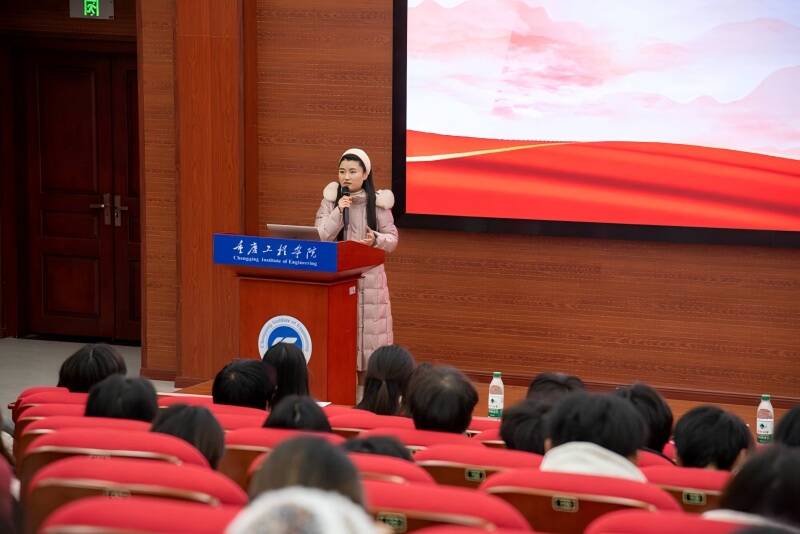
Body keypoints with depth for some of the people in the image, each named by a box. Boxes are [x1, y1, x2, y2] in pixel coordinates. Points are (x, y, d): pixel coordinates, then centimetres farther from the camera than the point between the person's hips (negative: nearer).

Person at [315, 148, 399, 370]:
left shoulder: (378, 202, 0)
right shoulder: (331, 200, 3)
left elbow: (393, 239, 3)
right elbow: (319, 238, -4)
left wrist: (377, 240, -18)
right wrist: (338, 212, -15)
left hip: (369, 278, -1)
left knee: (368, 331, -1)